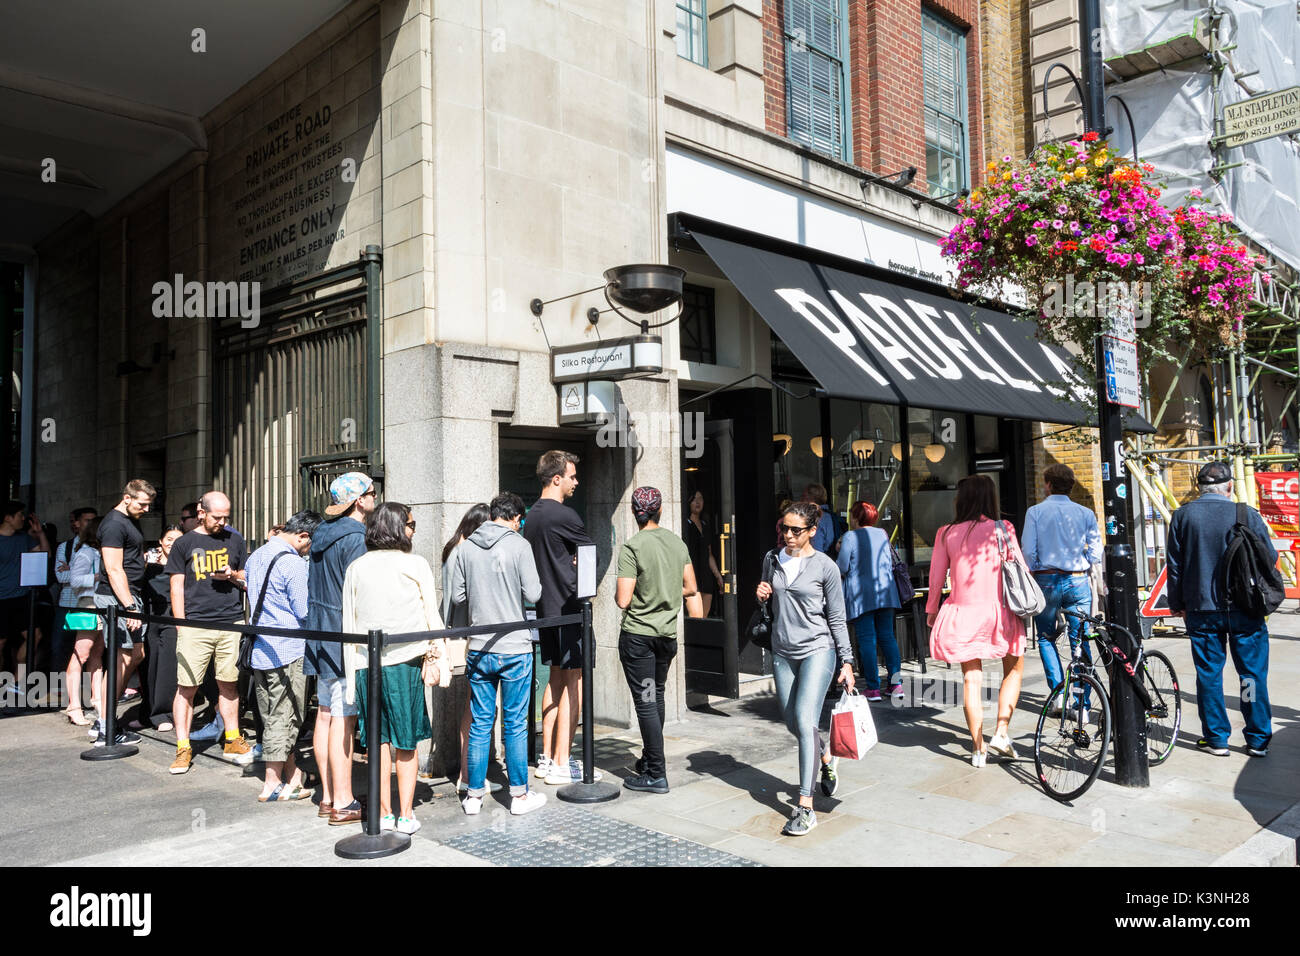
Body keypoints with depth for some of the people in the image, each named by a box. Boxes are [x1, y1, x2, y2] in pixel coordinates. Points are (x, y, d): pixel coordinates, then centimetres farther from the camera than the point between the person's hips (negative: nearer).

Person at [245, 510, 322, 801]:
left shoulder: (256, 557, 11)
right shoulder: (293, 563, -17)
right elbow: (305, 612, -16)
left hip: (259, 649, 8)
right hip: (287, 652, -8)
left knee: (271, 715, 13)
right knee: (284, 717, 2)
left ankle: (290, 773, 24)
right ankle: (274, 784, 10)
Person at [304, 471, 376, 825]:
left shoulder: (323, 533, 12)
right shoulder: (354, 538, -16)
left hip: (321, 637, 9)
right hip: (345, 639, -9)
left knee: (325, 714, 12)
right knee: (343, 719, -4)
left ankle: (328, 796, 21)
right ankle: (343, 803, 2)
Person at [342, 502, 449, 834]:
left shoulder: (356, 567, 6)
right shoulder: (415, 564, -2)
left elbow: (348, 622, 9)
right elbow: (432, 616, -1)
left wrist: (351, 670, 14)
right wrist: (438, 657, 8)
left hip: (366, 664, 3)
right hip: (405, 660, -3)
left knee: (377, 740, 11)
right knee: (406, 742, 7)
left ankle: (384, 813, 17)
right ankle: (406, 815, 11)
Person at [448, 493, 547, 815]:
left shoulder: (464, 548, 2)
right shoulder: (519, 545, -10)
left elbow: (457, 597, 3)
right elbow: (533, 594, -12)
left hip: (478, 649, 4)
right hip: (514, 648, -3)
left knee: (480, 723, 12)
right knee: (515, 723, 6)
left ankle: (474, 794, 19)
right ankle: (519, 795, 15)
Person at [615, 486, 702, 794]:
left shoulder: (632, 547, -15)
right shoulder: (678, 543, 3)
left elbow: (623, 600, -17)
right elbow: (691, 589, 10)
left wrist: (617, 593, 3)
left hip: (637, 635, -6)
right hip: (668, 633, 6)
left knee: (646, 702, -1)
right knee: (656, 697, 20)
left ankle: (656, 775, 2)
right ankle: (649, 759, 32)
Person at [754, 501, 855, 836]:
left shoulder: (825, 566, -5)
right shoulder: (772, 560, 8)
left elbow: (837, 618, -2)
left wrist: (846, 661, -4)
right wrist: (762, 595, -2)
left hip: (817, 649, -5)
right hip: (783, 653, 5)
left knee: (805, 722, -15)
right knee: (794, 724, 12)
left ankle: (805, 807, -11)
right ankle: (825, 758, 44)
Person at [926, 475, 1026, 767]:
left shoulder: (947, 533, -1)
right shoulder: (1002, 529, -3)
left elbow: (936, 576, 3)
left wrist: (932, 609, 16)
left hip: (962, 612, 1)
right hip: (999, 610, -1)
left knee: (971, 679, 8)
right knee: (1014, 669, 19)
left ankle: (978, 749, 11)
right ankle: (1001, 732, 7)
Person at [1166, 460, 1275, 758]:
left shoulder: (1183, 516, -2)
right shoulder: (1247, 514, -7)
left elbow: (1174, 563, 1)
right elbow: (1270, 557, 0)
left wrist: (1177, 604, 12)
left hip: (1201, 610, 1)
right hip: (1245, 609, -1)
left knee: (1209, 674, 9)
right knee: (1252, 673, 10)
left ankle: (1216, 739, 15)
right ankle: (1258, 740, 17)